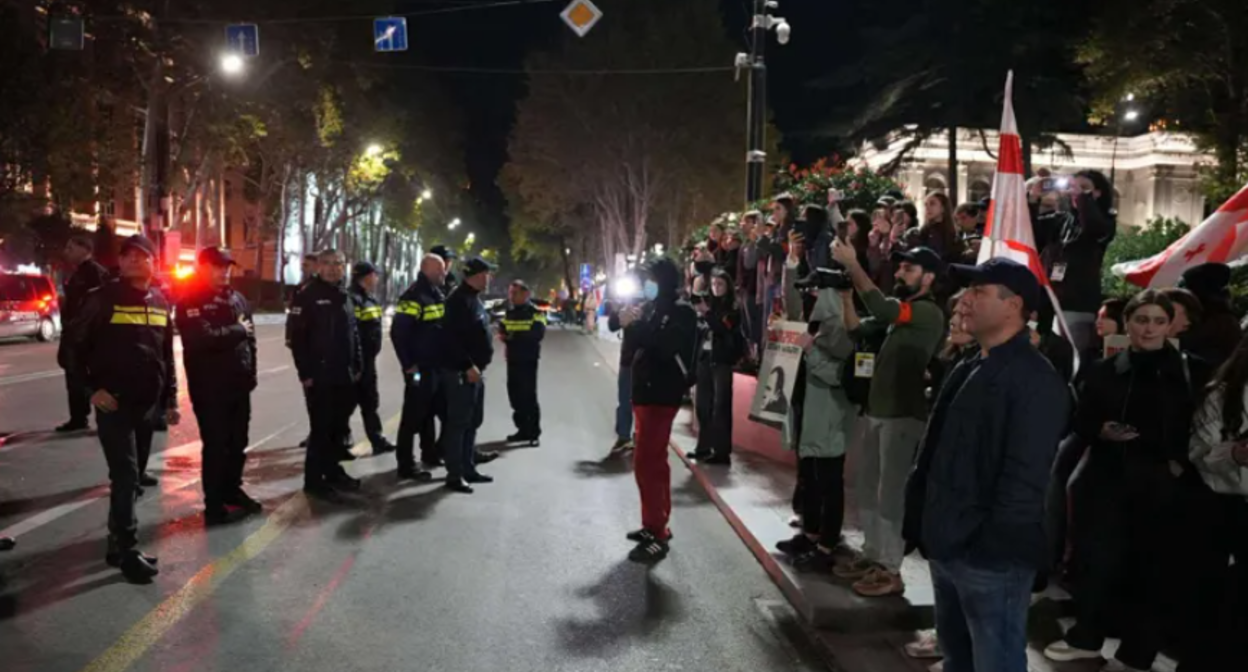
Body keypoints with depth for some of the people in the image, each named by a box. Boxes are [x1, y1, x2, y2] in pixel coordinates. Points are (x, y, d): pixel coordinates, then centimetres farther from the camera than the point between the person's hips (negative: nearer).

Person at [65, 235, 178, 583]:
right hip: (114, 403, -5)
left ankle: (118, 542, 26)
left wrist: (170, 398, 11)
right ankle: (128, 550, 0)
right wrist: (91, 388, -10)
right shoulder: (103, 299, -7)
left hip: (148, 404, 5)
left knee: (132, 477, 13)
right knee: (125, 476, -7)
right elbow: (75, 345, -4)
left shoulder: (160, 303, 9)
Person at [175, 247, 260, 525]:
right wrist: (237, 330, -11)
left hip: (239, 384, 6)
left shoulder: (237, 299, 11)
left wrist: (251, 372, 7)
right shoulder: (190, 303, -8)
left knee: (238, 443, 15)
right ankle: (215, 505, 9)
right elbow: (204, 338, -25)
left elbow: (250, 338, 15)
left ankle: (232, 492, 32)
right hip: (209, 387, -6)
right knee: (216, 446, -1)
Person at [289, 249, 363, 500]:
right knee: (321, 427, -4)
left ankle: (333, 471, 26)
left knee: (339, 426, 13)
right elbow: (297, 337, -13)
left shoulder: (345, 297, 15)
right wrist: (305, 372, -17)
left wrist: (358, 366, 12)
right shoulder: (307, 296, -7)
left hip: (345, 376, 7)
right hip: (320, 376, -7)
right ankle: (313, 480, 5)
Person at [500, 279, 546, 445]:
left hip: (528, 360, -6)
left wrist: (514, 336, -24)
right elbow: (503, 331, 10)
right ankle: (523, 430, 20)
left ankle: (534, 432, 3)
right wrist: (503, 335, -15)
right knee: (515, 395, 9)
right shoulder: (509, 313, 15)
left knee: (529, 396, -5)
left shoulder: (535, 313, -7)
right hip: (512, 360, 6)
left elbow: (538, 334, -20)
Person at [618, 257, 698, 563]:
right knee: (654, 460, 16)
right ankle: (657, 525, 27)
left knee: (646, 463, -12)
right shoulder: (652, 307, 14)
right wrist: (630, 323, -2)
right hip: (646, 391, 9)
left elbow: (665, 347, -25)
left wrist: (635, 325, -24)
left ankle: (656, 535, -7)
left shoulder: (681, 312, -10)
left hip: (661, 395, -9)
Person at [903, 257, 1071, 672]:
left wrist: (992, 546, -20)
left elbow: (1025, 478, -20)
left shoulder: (1036, 380, -14)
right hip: (947, 549, 9)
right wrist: (920, 524, 13)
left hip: (991, 558, -9)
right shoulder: (968, 371, 14)